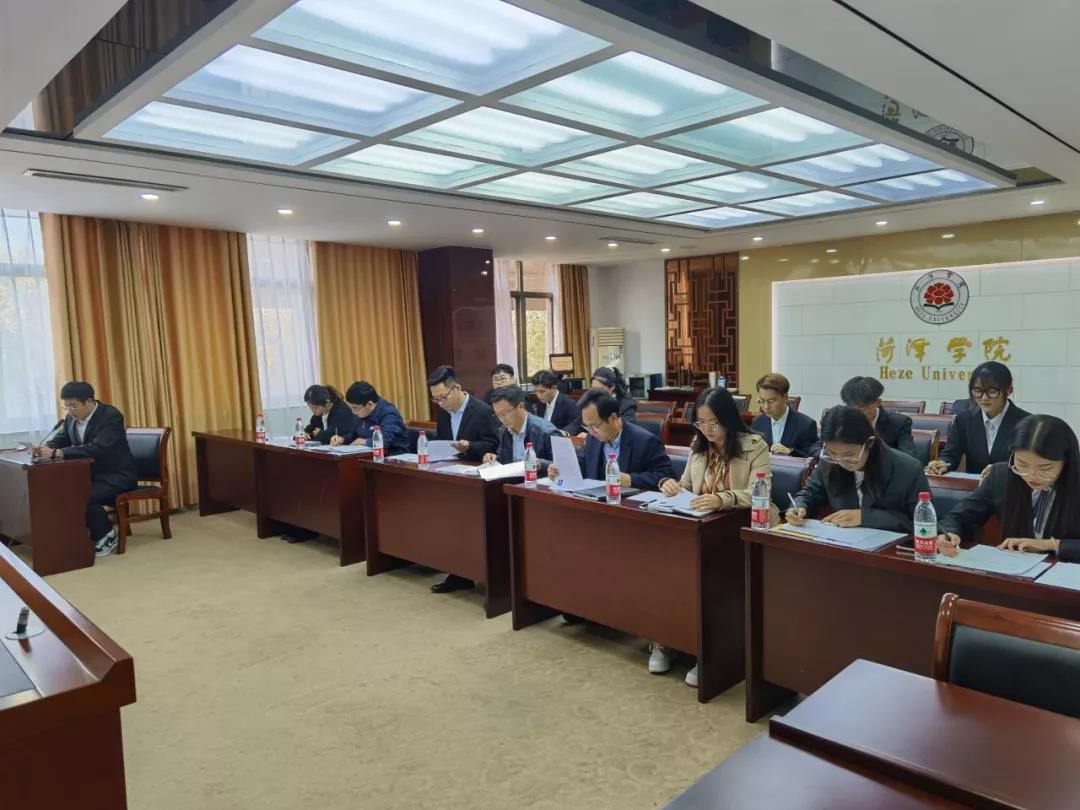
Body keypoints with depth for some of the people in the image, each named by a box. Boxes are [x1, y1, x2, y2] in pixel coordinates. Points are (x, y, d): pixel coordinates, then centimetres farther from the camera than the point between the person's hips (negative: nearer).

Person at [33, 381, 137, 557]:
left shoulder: (111, 416, -21)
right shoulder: (72, 418, 3)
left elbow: (97, 449, -32)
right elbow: (60, 440, 14)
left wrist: (57, 453, -35)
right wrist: (45, 448, -11)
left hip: (117, 475, -8)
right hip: (91, 473, 8)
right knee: (60, 491, -13)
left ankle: (106, 536, -5)